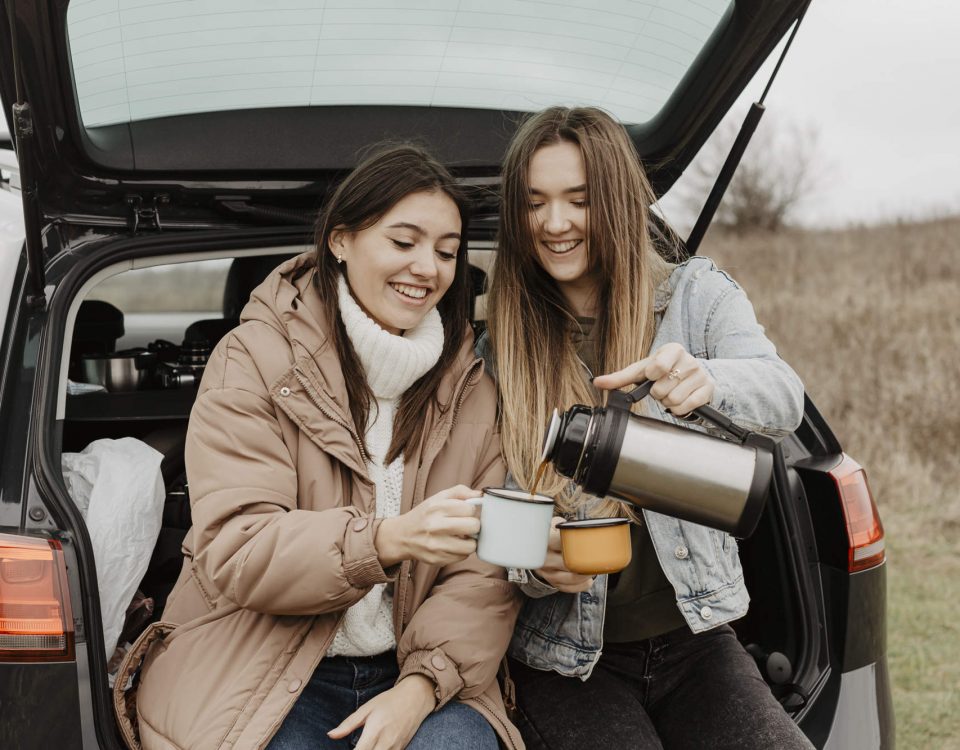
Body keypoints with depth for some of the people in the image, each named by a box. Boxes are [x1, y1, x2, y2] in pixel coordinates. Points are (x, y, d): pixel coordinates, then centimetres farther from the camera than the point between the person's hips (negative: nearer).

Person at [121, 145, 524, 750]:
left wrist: (424, 683, -17)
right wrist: (388, 540, -30)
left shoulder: (471, 382, 8)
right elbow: (233, 551, -14)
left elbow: (485, 570, 0)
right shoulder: (255, 359, -4)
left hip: (406, 674, 2)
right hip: (263, 675, -2)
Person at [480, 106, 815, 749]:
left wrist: (705, 381, -39)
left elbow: (784, 399, -16)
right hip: (564, 654, -1)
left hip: (691, 634, 1)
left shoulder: (696, 294, 3)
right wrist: (532, 565, -20)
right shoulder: (499, 348, 4)